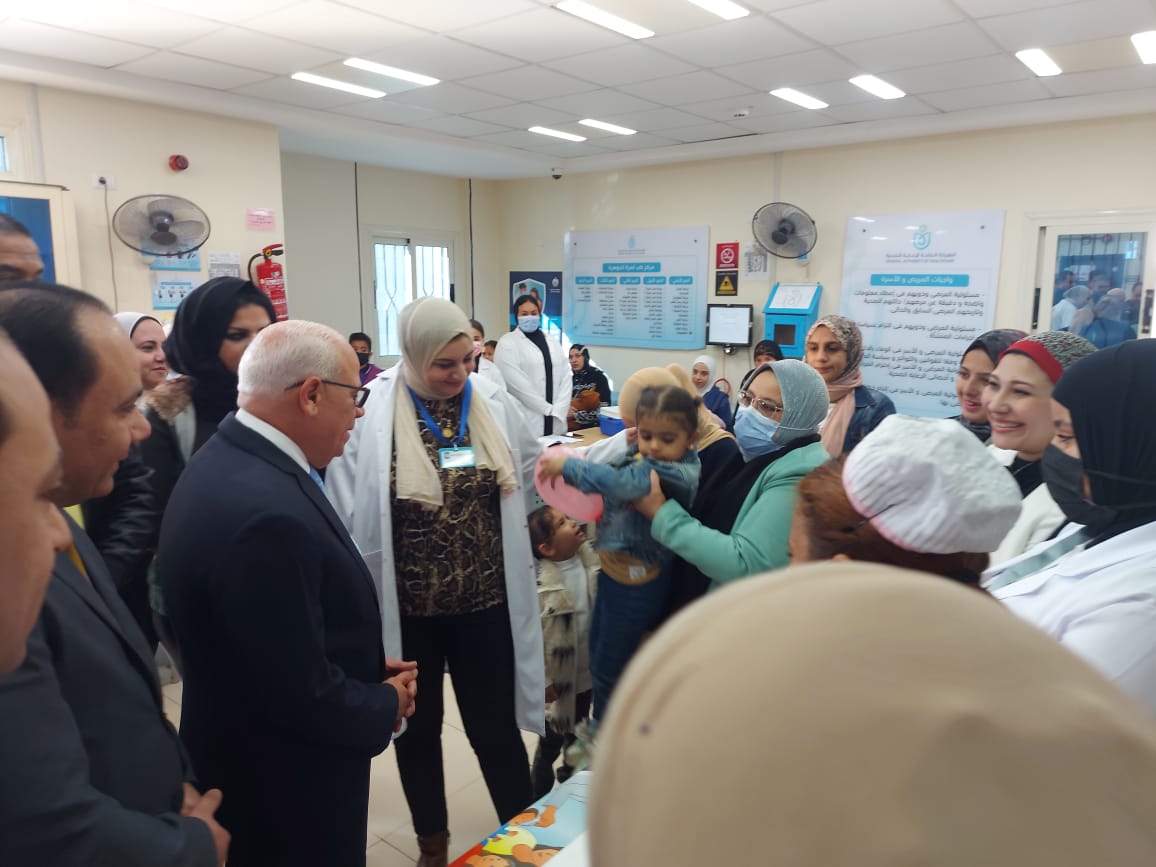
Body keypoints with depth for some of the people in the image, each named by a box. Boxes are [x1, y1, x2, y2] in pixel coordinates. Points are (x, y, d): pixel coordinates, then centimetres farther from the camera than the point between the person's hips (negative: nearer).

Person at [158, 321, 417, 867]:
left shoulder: (230, 460, -2)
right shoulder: (266, 514, -34)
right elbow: (304, 696, -29)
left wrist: (366, 667, 3)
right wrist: (386, 707, -11)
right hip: (283, 790, -9)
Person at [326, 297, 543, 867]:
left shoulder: (492, 403, -4)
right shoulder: (369, 413, -13)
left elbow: (529, 478, 13)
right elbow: (346, 514, -8)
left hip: (486, 602, 1)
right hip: (405, 608, 0)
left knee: (495, 726, 11)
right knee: (417, 728, 19)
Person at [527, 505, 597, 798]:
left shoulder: (592, 560, -8)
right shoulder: (538, 584, -27)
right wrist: (542, 682, -16)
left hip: (589, 674, 6)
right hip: (560, 681, -5)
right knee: (550, 744, 15)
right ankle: (540, 800, 38)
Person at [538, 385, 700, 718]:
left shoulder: (681, 474, -25)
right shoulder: (639, 456, 1)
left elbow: (623, 483, -39)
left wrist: (569, 465, -30)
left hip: (637, 581, -8)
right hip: (614, 569, 8)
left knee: (609, 668, 9)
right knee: (598, 655, 24)